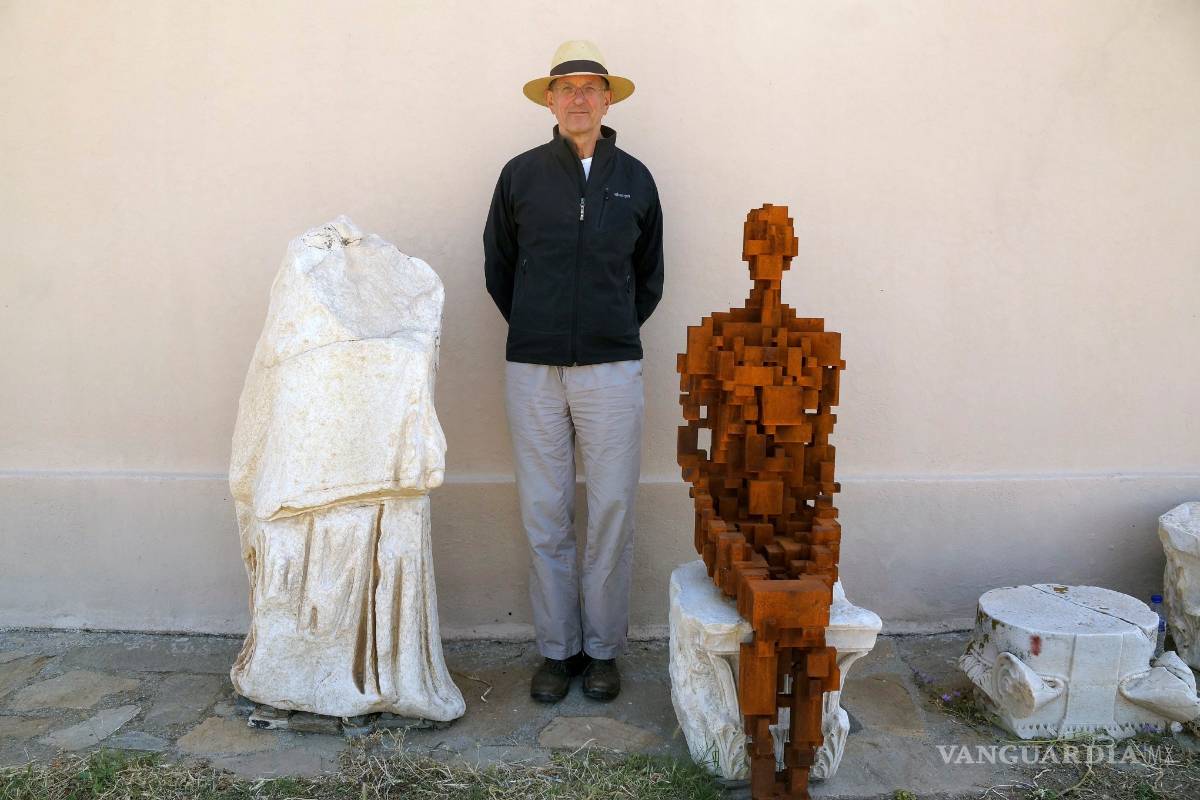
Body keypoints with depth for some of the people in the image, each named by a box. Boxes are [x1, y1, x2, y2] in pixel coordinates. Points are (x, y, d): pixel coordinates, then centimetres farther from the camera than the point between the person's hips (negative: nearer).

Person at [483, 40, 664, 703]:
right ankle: (557, 648, 19)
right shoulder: (521, 174, 6)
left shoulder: (634, 179, 9)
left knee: (612, 513, 2)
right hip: (532, 372, 0)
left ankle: (603, 648, 17)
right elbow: (497, 268, 14)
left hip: (612, 369, 0)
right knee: (545, 516, 4)